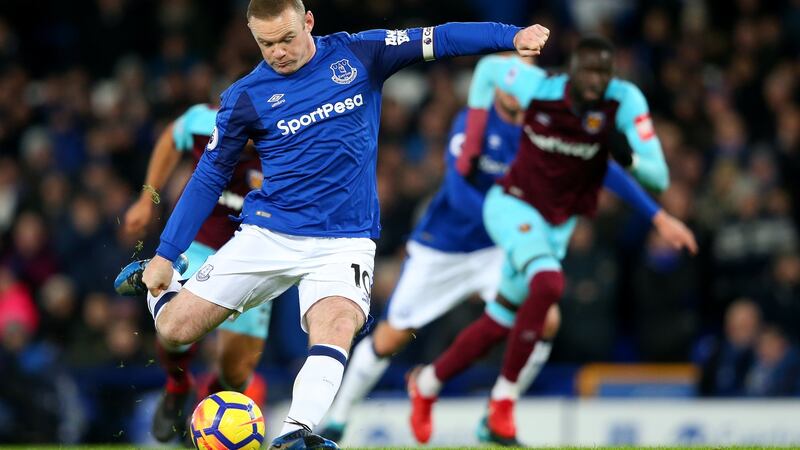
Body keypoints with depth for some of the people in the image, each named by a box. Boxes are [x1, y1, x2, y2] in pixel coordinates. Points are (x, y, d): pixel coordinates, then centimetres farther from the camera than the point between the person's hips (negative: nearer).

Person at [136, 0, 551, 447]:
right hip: (267, 236, 1)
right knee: (176, 328, -5)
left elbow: (439, 40, -4)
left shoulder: (358, 55, 1)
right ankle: (157, 284, 29)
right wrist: (165, 255, 6)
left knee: (337, 326, -31)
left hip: (343, 240, -1)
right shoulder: (246, 97, 0)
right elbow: (209, 179, 8)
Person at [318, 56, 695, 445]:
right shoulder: (472, 123, -19)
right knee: (391, 337, 1)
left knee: (546, 320, -17)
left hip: (497, 251, 3)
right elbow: (459, 192, -29)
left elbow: (603, 169, -8)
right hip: (440, 250, -3)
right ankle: (338, 416, 24)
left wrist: (656, 214, -13)